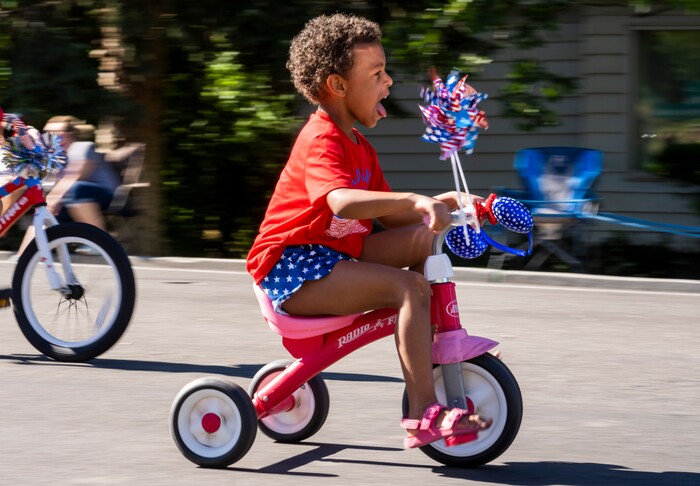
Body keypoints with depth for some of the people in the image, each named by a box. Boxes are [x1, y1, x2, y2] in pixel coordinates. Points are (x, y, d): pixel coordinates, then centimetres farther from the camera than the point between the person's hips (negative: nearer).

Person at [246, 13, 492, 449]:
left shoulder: (359, 147, 16)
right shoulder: (322, 142, -17)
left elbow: (390, 216, 14)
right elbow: (343, 202, -38)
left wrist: (436, 204, -2)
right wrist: (414, 200, -46)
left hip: (335, 257, 10)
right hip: (292, 266, -10)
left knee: (423, 237, -3)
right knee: (409, 287, -26)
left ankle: (432, 357, -1)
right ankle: (423, 415, -28)